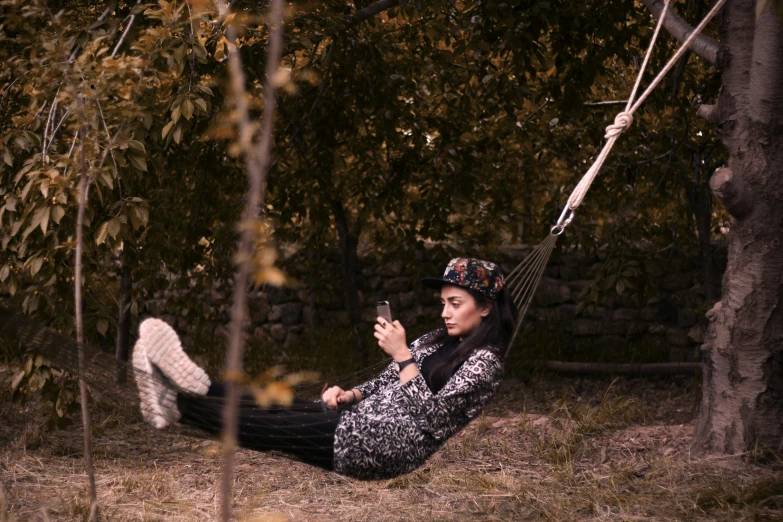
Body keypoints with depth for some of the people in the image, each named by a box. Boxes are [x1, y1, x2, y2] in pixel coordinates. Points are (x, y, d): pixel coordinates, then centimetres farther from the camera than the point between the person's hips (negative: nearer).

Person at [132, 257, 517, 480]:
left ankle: (179, 403, -16)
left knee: (275, 426, -14)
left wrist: (402, 355, -16)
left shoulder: (485, 361, -8)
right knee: (277, 409, -9)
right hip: (362, 420, 8)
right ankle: (176, 398, -17)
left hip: (390, 446, -8)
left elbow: (430, 414, -16)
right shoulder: (437, 340, 18)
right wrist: (349, 395, 2)